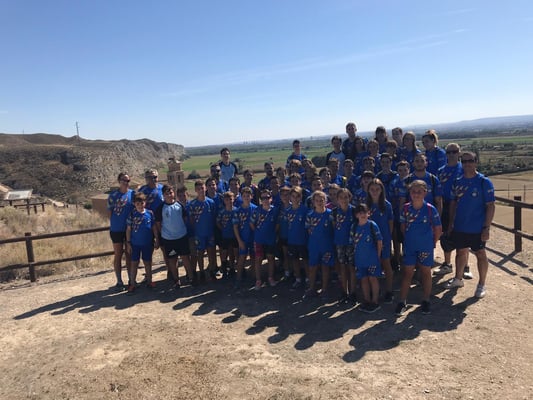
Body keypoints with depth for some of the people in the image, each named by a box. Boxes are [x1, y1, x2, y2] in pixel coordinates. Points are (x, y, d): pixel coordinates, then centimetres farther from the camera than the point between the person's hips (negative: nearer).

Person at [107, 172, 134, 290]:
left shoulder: (133, 194, 0)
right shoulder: (113, 195, -4)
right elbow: (110, 212, -1)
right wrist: (114, 223, -6)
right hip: (116, 230, -2)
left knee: (129, 254, 12)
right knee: (118, 255, 8)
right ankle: (119, 282, 17)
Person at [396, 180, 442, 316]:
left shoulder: (430, 209, -11)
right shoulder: (406, 208, -5)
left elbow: (438, 229, -2)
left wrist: (432, 242, 2)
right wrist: (409, 238, 8)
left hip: (426, 246, -1)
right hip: (409, 246, 2)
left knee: (426, 272, 11)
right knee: (407, 273, 5)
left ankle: (426, 301, 25)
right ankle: (402, 302, 12)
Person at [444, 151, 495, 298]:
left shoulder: (484, 182, -11)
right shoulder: (457, 182, 4)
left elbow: (490, 206, -11)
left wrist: (486, 228, -15)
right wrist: (451, 223, 9)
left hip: (477, 228, -5)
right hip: (459, 227, 5)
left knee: (480, 255, 8)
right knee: (460, 252, 17)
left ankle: (482, 285, 22)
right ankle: (458, 279, 33)